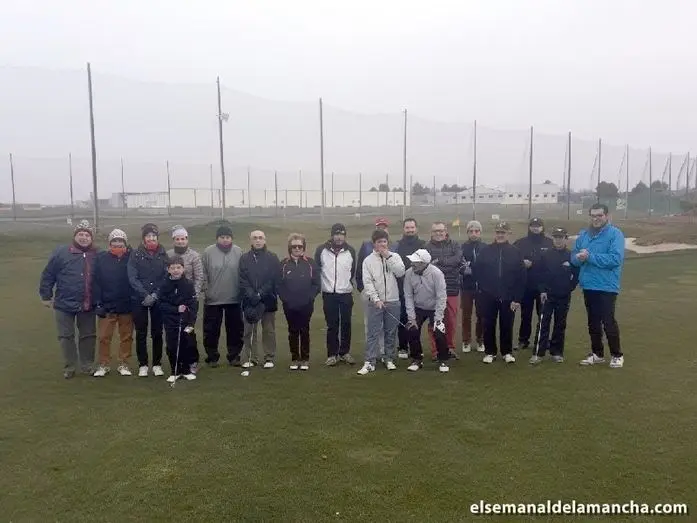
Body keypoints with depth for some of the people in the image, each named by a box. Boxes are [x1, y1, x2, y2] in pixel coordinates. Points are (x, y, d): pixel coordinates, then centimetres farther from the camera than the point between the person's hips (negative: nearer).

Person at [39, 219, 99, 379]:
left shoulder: (97, 255, -1)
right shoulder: (61, 252, -8)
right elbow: (48, 275, -3)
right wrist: (46, 296, -2)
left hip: (88, 305, 2)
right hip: (64, 304, -2)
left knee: (88, 335, 10)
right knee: (66, 336, 7)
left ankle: (87, 366, 25)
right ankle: (69, 368, 21)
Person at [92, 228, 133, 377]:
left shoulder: (131, 258, -4)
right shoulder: (101, 258, -4)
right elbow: (95, 282, -3)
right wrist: (97, 304, -7)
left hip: (127, 306, 0)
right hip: (106, 306, 0)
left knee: (127, 336, 10)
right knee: (104, 337, 6)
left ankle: (123, 364, 23)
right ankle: (104, 365, 20)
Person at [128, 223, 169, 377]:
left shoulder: (163, 254, 2)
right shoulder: (135, 254, 0)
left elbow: (167, 277, -1)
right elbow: (133, 278, -6)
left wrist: (155, 295, -11)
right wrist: (145, 295, -14)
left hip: (158, 299, 1)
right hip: (139, 299, -1)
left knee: (157, 332, 6)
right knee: (141, 333, 4)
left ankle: (157, 364, 16)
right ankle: (142, 365, 15)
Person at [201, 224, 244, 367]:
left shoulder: (238, 252, 0)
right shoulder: (208, 252, -4)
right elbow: (203, 275, -1)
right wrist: (206, 291, -6)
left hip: (234, 299, 1)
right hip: (213, 300, -1)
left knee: (235, 329, 10)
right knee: (211, 330, 8)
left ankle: (234, 355, 24)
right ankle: (212, 356, 22)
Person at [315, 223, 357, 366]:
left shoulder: (350, 251, 0)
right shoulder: (321, 250, -3)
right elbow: (316, 269, 6)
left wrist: (347, 282, 12)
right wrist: (319, 285, 6)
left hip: (346, 294, 1)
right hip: (329, 294, -1)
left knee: (346, 324, 6)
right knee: (332, 325, 4)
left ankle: (344, 352, 19)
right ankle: (332, 354, 13)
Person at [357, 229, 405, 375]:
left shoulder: (395, 256, 6)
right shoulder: (368, 260, 2)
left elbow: (400, 272, -11)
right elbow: (367, 282, -5)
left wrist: (388, 257, -11)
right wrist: (376, 299, -14)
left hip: (392, 301, 2)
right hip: (375, 302, -1)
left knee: (391, 333, 9)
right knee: (373, 333, -2)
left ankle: (389, 359, 21)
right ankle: (370, 362, 1)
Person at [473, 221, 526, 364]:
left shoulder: (515, 252, 0)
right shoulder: (486, 251, 1)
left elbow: (521, 277, -2)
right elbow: (476, 271, 3)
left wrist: (517, 298, -7)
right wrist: (483, 287, -5)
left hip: (508, 297, 0)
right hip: (488, 297, 0)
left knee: (507, 326, 8)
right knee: (488, 325, 6)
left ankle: (507, 352, 24)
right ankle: (490, 352, 21)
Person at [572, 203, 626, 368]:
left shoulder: (615, 234, -9)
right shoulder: (584, 234, 10)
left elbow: (616, 258, -20)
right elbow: (574, 256, 11)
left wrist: (590, 257, -20)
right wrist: (578, 257, -13)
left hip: (606, 286, -6)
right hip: (588, 286, 6)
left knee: (608, 322, -3)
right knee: (593, 322, 14)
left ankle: (617, 355, 14)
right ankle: (597, 354, 28)